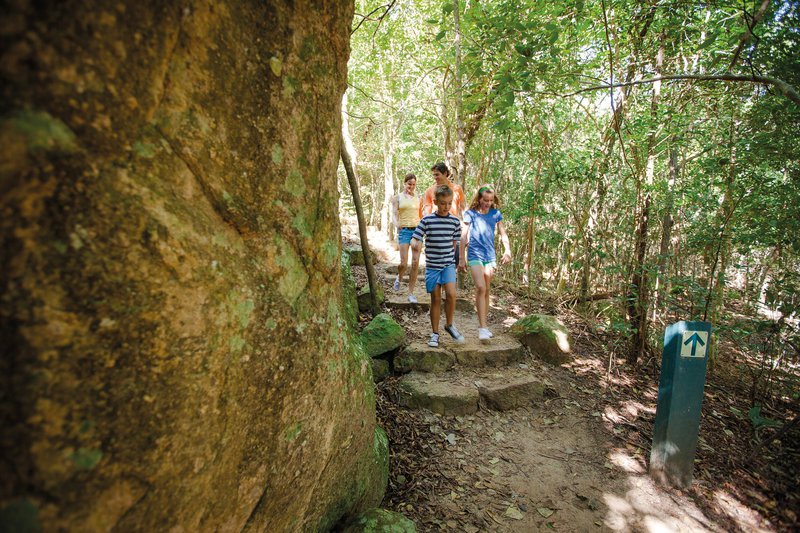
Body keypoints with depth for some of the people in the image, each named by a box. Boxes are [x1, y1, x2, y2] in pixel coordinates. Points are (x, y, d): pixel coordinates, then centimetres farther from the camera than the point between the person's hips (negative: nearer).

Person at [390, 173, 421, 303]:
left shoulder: (418, 198, 15)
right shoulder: (397, 197, 6)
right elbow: (394, 215, -2)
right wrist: (397, 224, -22)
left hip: (417, 230, 3)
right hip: (404, 231, -3)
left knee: (415, 263, -4)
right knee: (404, 263, -10)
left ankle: (411, 293, 5)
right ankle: (399, 278, 27)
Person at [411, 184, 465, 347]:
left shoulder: (455, 221, 1)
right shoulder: (426, 220, -4)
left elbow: (454, 243, 10)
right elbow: (414, 239, -7)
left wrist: (453, 260, 12)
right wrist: (415, 244, -30)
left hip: (448, 264, 1)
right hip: (432, 265, -1)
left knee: (451, 293, -17)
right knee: (435, 299, 5)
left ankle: (449, 324, 8)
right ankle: (435, 333, 20)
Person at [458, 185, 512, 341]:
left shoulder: (496, 214, 5)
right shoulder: (471, 214, -4)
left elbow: (503, 234, 9)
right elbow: (464, 237, -1)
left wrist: (508, 250, -7)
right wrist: (462, 258, -1)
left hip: (490, 256, 4)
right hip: (475, 255, -4)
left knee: (486, 290, 9)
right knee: (480, 288, -17)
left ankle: (483, 324, 19)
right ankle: (482, 327, -15)